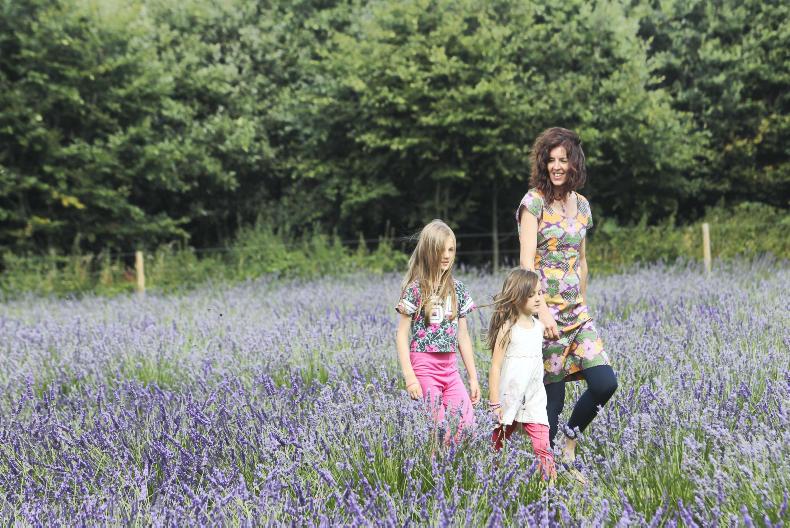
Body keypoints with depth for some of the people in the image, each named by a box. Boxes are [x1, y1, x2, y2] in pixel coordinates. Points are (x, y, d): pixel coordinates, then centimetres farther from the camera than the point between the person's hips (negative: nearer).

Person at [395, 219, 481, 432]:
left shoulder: (457, 289, 9)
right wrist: (409, 377, -14)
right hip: (424, 365, -5)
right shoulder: (415, 289, -5)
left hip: (450, 367, 5)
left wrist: (473, 377, 12)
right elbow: (402, 335, -6)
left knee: (468, 427, -5)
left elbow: (463, 336, 14)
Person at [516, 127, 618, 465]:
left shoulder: (581, 205, 12)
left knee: (605, 383, -6)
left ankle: (570, 442, 17)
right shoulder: (534, 203, -8)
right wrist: (543, 310, -24)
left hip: (576, 311, 6)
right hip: (545, 311, -6)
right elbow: (527, 263, -15)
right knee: (552, 395, -3)